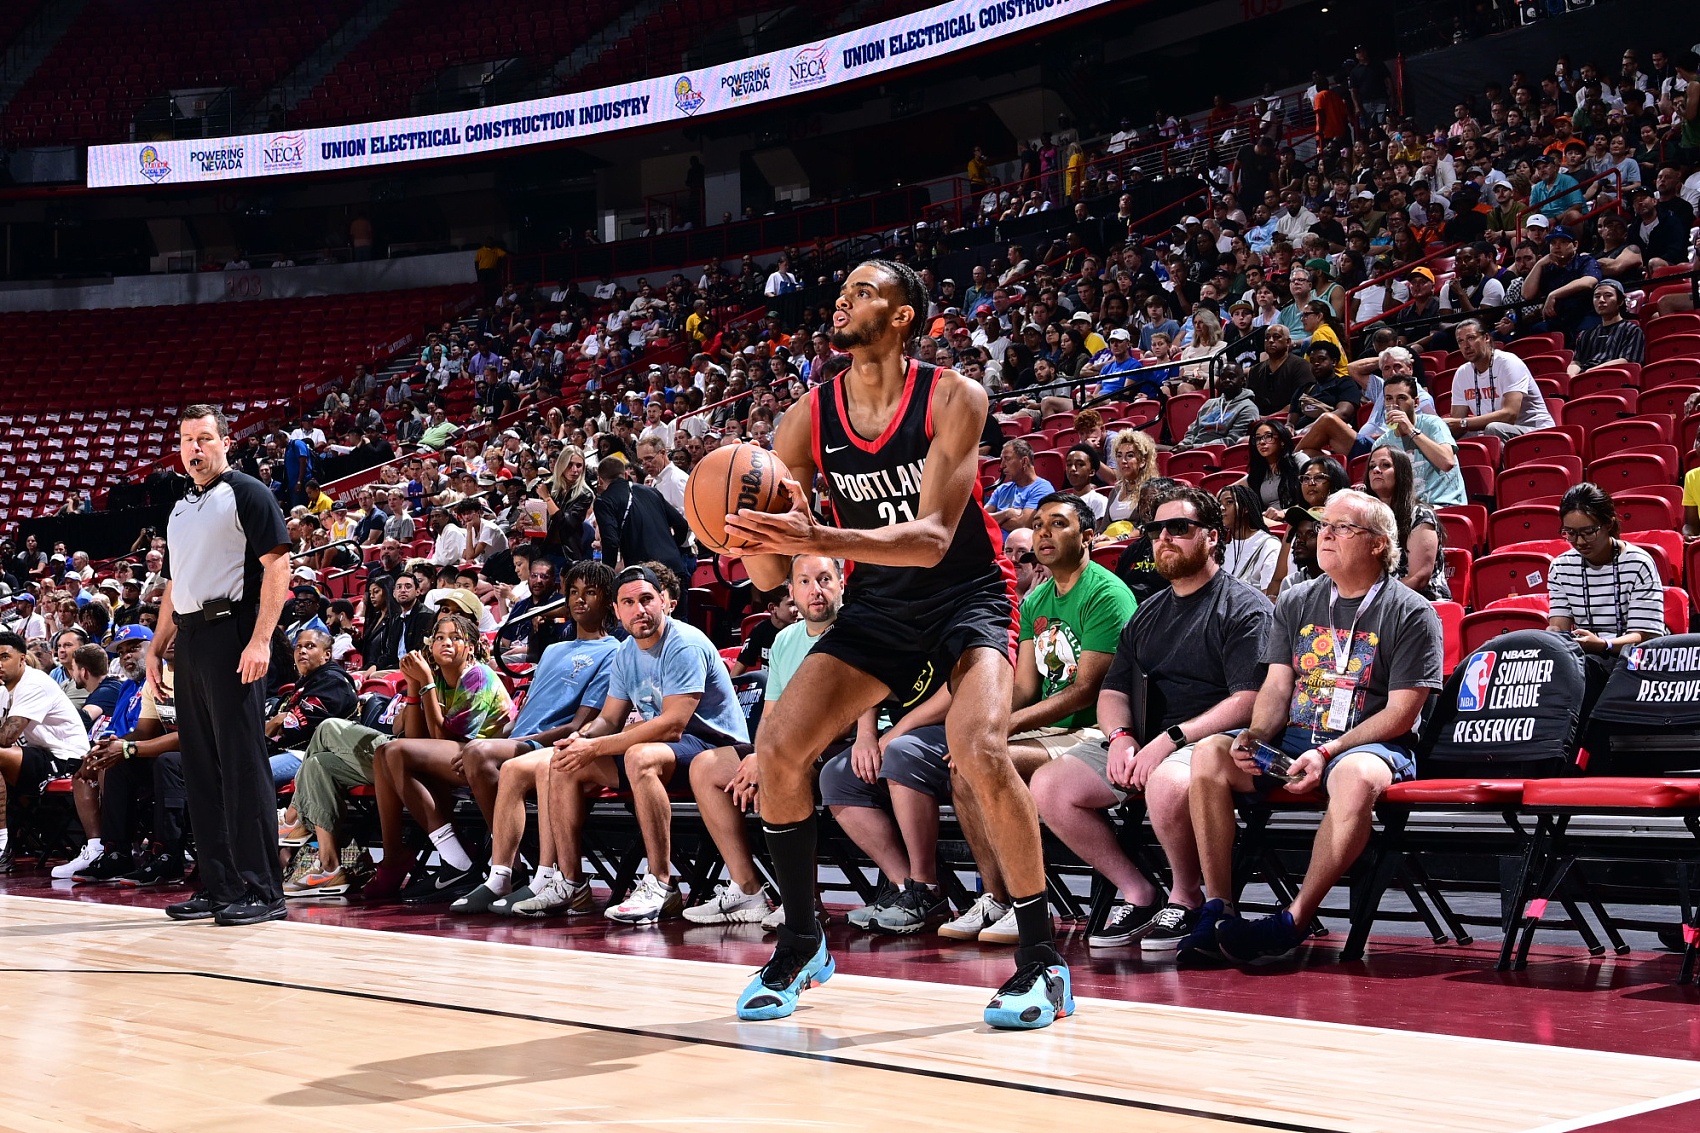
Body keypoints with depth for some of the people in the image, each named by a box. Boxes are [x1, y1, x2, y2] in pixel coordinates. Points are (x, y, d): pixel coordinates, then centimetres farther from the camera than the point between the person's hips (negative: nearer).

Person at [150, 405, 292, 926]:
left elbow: (277, 564, -12)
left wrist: (261, 640, -20)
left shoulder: (247, 493, -3)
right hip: (188, 640, 8)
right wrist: (156, 648, 19)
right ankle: (218, 887, 15)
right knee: (200, 767, 8)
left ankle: (262, 890, -6)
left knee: (243, 765, -9)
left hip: (231, 635, -8)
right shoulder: (180, 508, 20)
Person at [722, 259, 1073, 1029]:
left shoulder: (952, 399, -18)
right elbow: (772, 575, -5)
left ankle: (1042, 962, -14)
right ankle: (800, 945, 11)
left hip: (967, 592, -5)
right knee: (778, 748, -8)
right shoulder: (808, 423, -6)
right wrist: (755, 539, -30)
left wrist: (817, 540, -42)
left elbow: (932, 538, -28)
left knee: (979, 750, -29)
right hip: (877, 603, 5)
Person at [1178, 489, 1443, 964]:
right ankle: (1217, 909, -23)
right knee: (1209, 755, -22)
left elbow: (1401, 713, -8)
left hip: (1371, 745, -5)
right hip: (1293, 738, 5)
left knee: (1356, 777, -41)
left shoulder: (1411, 613, -1)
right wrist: (1256, 736, -11)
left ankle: (1295, 920, -35)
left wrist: (1328, 752, -18)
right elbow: (1277, 687, 11)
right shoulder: (1296, 603, 15)